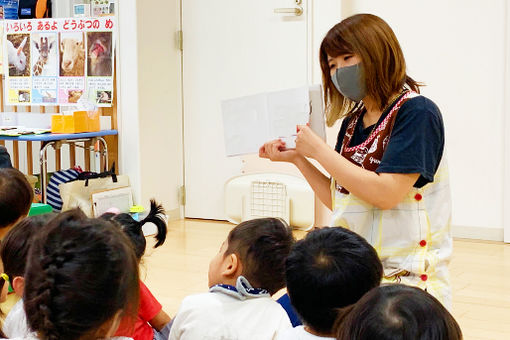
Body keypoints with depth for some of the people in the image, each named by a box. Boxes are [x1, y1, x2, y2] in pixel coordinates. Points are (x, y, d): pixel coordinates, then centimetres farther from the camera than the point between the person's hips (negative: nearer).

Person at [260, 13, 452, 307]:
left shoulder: (417, 112, -10)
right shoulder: (352, 122, 11)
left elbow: (385, 194, -20)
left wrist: (319, 150, -15)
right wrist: (298, 159, 5)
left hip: (404, 278, -7)